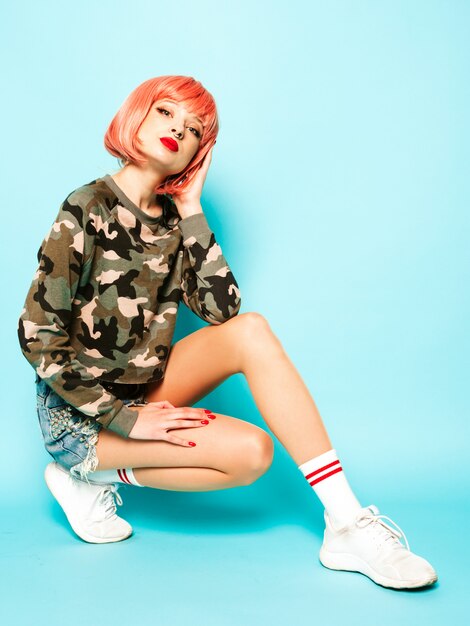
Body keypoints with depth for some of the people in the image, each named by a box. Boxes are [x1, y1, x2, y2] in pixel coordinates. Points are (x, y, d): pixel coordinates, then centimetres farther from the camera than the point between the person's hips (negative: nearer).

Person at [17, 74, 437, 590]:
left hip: (143, 388, 6)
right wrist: (125, 417, -21)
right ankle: (92, 478, -2)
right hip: (80, 413, -6)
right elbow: (36, 335, -19)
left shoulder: (172, 219, 3)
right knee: (250, 450, -22)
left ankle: (347, 523, -18)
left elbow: (221, 309, -9)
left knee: (250, 331, -19)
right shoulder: (88, 209, -15)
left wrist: (191, 210, -10)